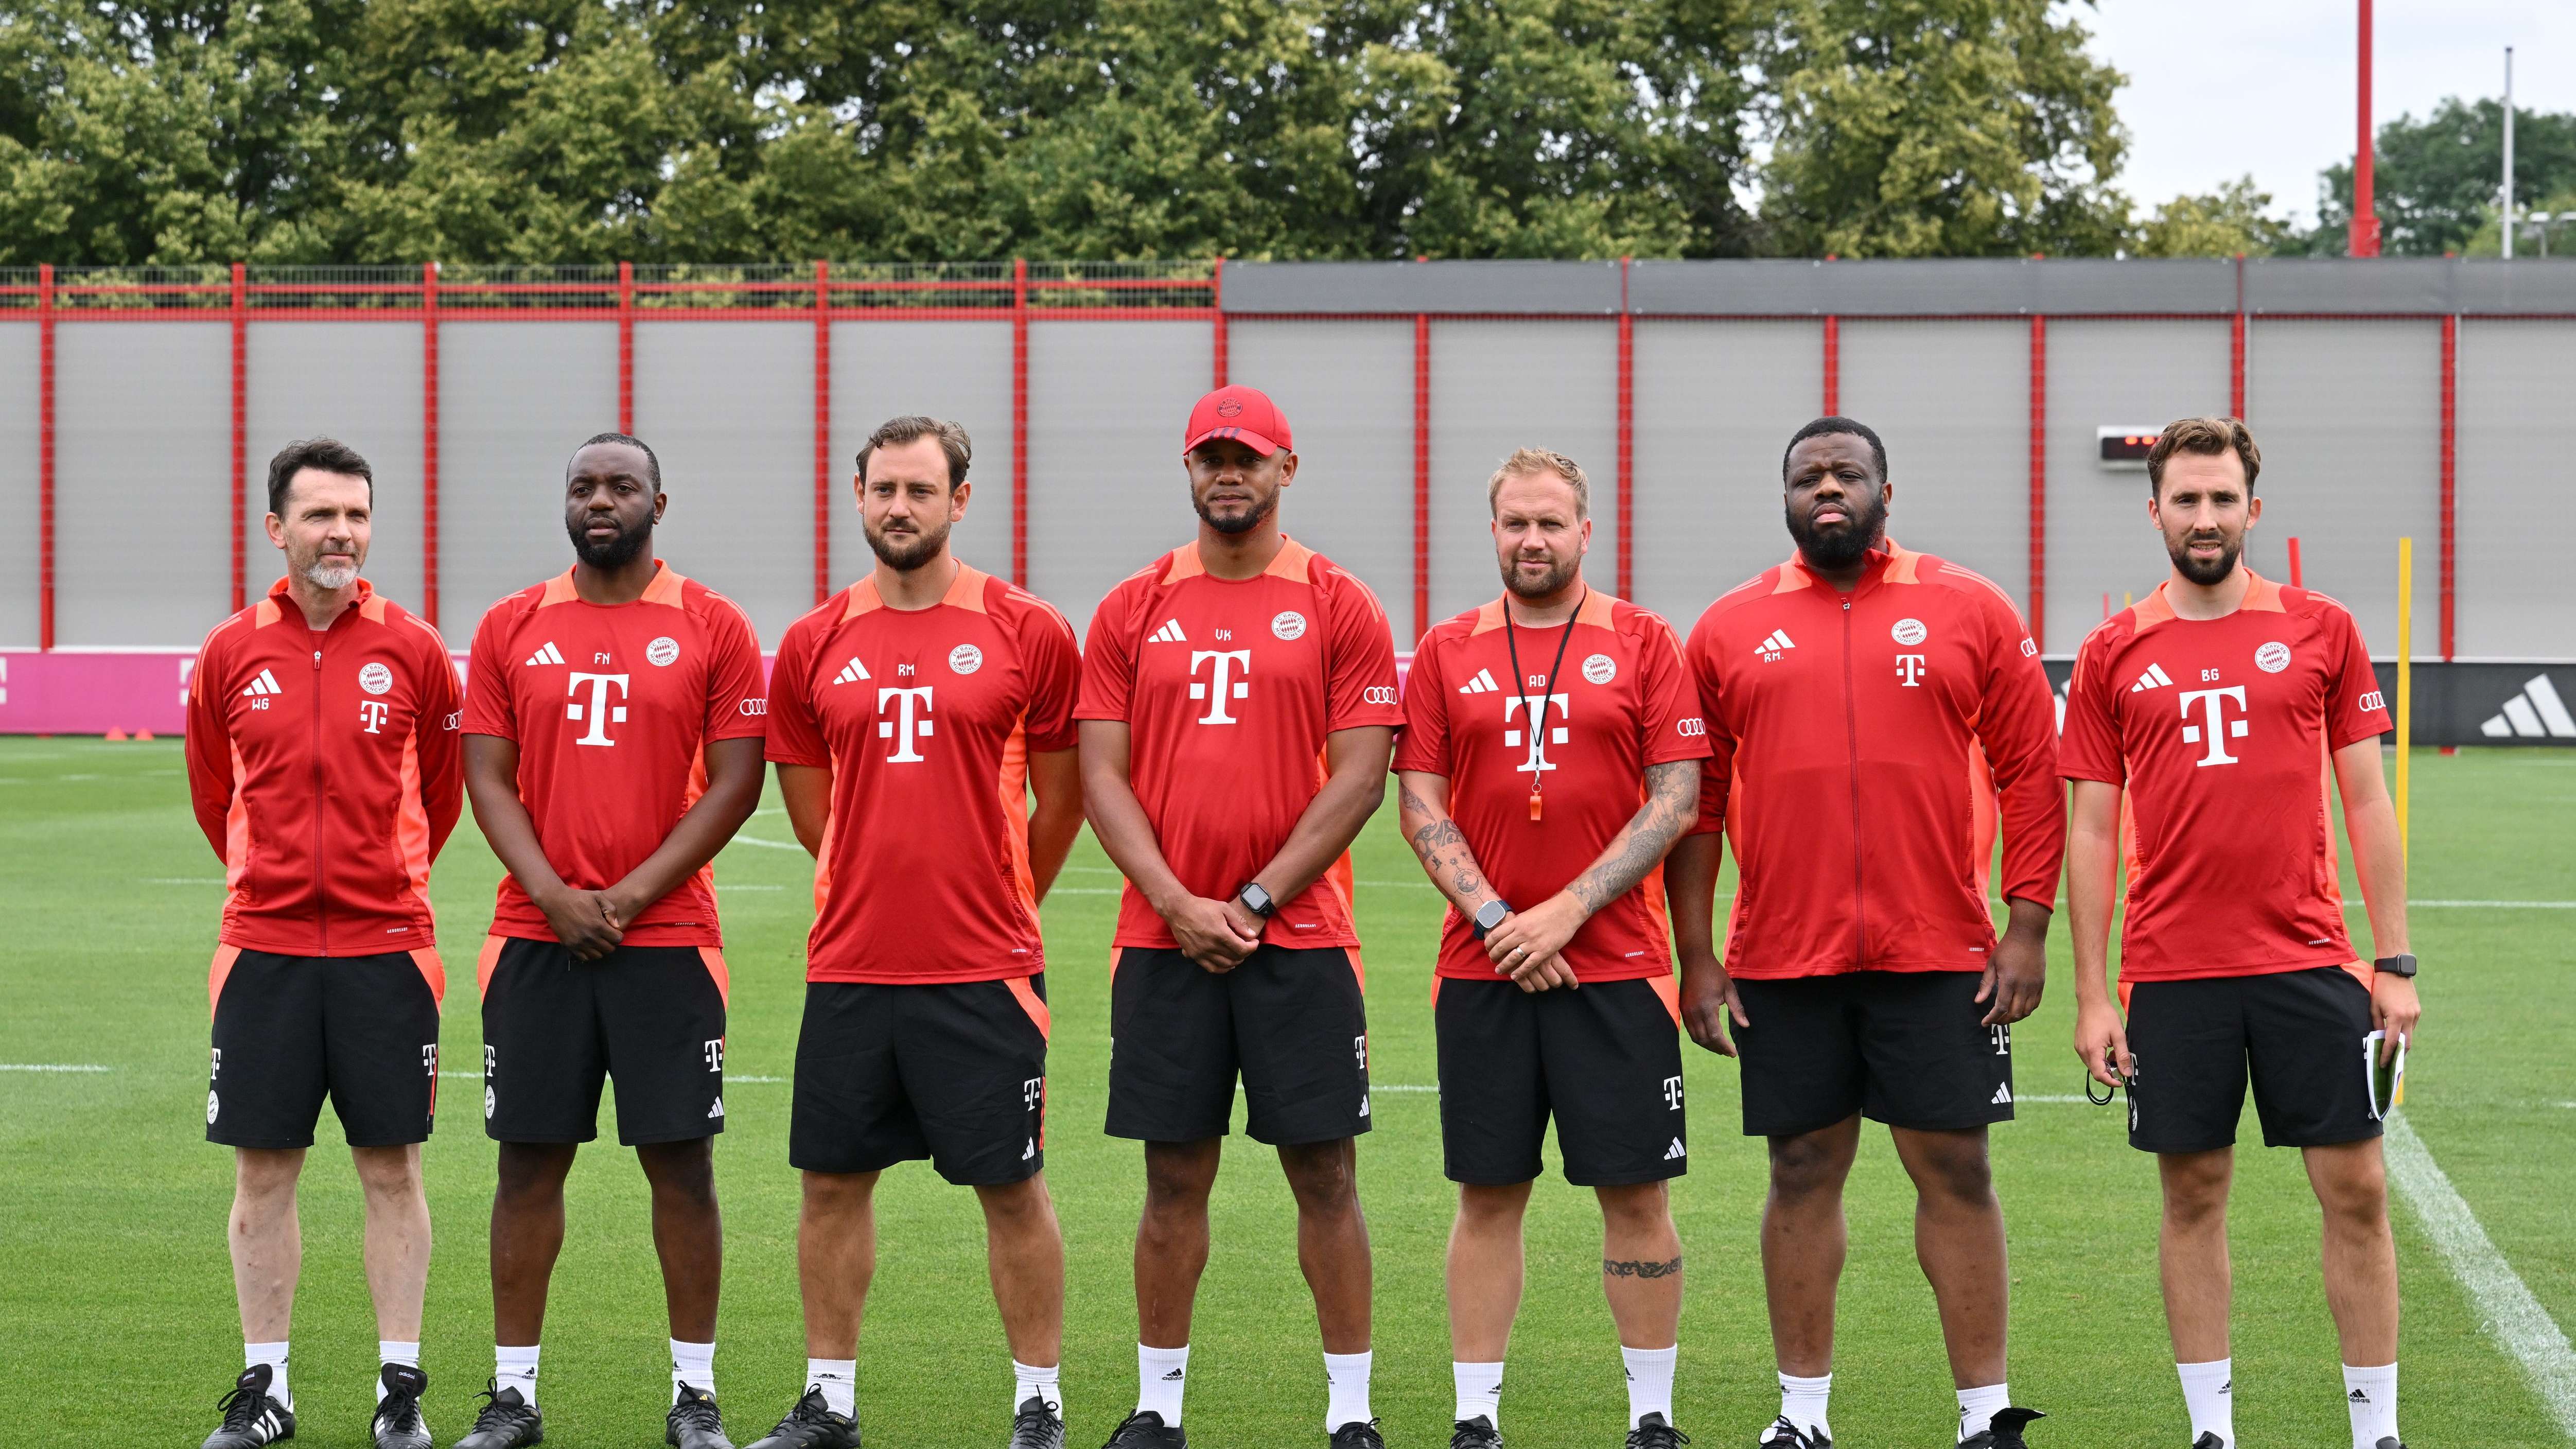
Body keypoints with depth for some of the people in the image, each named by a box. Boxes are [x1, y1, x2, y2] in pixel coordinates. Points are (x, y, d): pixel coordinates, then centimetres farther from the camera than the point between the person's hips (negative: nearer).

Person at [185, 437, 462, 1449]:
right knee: (262, 1171, 3)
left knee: (392, 1170, 3)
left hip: (385, 946, -1)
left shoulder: (413, 652, 0)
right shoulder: (231, 655, 3)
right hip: (263, 945, 1)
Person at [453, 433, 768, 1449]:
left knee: (681, 1160, 0)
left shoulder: (712, 628, 2)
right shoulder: (512, 628, 8)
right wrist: (556, 898, -9)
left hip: (667, 938, -2)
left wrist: (631, 896, -10)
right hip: (537, 937, 2)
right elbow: (488, 779, 5)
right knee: (529, 1158, 3)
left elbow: (736, 783, -3)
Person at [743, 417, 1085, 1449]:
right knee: (833, 1180, 8)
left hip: (985, 972, -3)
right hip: (848, 969, 3)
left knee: (1012, 1185, 2)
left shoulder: (1027, 635, -2)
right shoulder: (815, 646, 6)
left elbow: (1060, 800, 6)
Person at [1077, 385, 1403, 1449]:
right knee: (1175, 1176, 6)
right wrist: (1179, 905, -8)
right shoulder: (1133, 611, 8)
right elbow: (1103, 776, 4)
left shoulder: (1340, 609, 2)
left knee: (1324, 1172, 0)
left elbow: (1359, 778, -3)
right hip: (1164, 941, 2)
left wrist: (1254, 902, -10)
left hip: (1300, 940, -2)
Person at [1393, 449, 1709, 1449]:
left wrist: (1568, 911, -11)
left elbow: (1677, 802, -3)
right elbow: (1420, 804, 5)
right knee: (1488, 1195, 5)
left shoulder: (1642, 644, 2)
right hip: (1481, 969, 2)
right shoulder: (1447, 651, 8)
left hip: (1615, 964, -2)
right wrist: (1495, 918, -8)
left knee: (1634, 1191, 0)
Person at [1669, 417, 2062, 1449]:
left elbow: (2031, 773, 3)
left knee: (1955, 1171, 1)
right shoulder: (1729, 630, 8)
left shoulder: (1970, 612, 4)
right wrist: (1696, 958, 4)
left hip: (1939, 956, -1)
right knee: (1803, 1174, 7)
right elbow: (1696, 802, 8)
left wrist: (2028, 928, -3)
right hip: (1783, 965, 1)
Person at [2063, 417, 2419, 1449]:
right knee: (2193, 1193, 5)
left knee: (2356, 1189, 0)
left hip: (2310, 964, 0)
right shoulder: (2115, 656, 4)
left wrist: (2395, 963, 1)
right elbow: (2092, 830, 6)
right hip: (2173, 974, 0)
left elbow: (2367, 803, 6)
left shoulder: (2321, 631, 4)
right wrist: (2092, 995, 1)